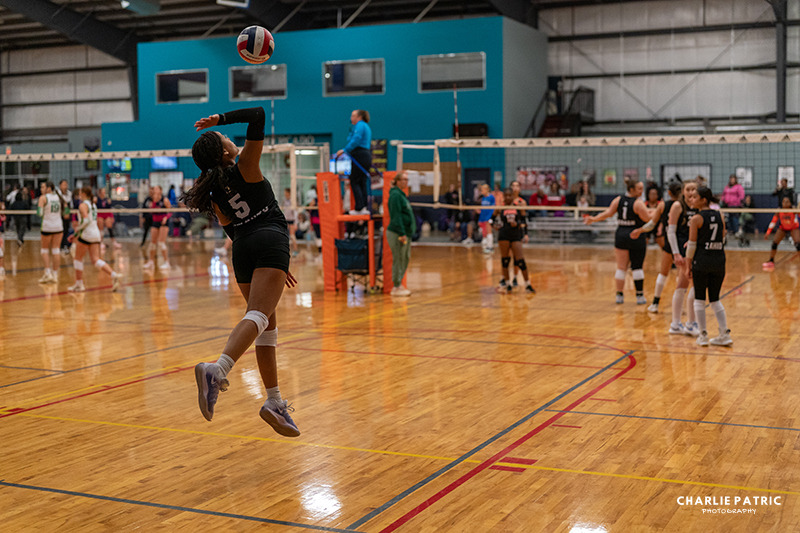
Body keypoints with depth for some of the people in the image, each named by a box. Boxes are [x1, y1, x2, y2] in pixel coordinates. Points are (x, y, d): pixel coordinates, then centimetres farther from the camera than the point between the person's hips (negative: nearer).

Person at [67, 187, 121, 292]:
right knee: (96, 260, 1)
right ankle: (114, 275, -19)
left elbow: (86, 221, -21)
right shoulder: (93, 205, 19)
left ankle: (79, 284, 12)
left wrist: (77, 230, -13)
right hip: (96, 233, 7)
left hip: (86, 234, -7)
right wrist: (76, 234, 25)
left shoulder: (83, 205, -7)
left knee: (78, 258, 8)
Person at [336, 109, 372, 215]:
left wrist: (344, 150, -20)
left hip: (360, 156, -10)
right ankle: (366, 207, 4)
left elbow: (356, 140, -19)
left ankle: (359, 208, -12)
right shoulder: (366, 127, 24)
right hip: (367, 156, 10)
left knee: (354, 182, -7)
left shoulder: (360, 125, -6)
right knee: (363, 182, 8)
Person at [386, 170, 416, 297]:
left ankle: (398, 284, 22)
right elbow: (396, 215, -20)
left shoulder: (401, 194, 18)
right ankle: (396, 287, 1)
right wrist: (401, 233, -22)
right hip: (397, 234, -10)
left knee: (405, 258, 14)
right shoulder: (395, 195, -14)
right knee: (398, 259, -5)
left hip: (405, 233, 10)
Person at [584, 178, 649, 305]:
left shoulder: (618, 200, 3)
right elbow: (648, 220, -13)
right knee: (637, 267, 3)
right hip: (636, 236, -4)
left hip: (621, 236, 5)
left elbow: (608, 212, -1)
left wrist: (593, 219, 6)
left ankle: (619, 295, 8)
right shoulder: (638, 203, -12)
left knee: (621, 267, 7)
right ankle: (640, 296, 7)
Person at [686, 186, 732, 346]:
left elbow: (692, 245, -7)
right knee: (715, 299, 14)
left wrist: (688, 266, 2)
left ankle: (703, 335, 8)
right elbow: (722, 240, 14)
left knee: (699, 299, 8)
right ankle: (725, 334, 8)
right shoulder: (720, 216, 6)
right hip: (719, 261, 5)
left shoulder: (696, 219, -9)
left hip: (701, 262, -5)